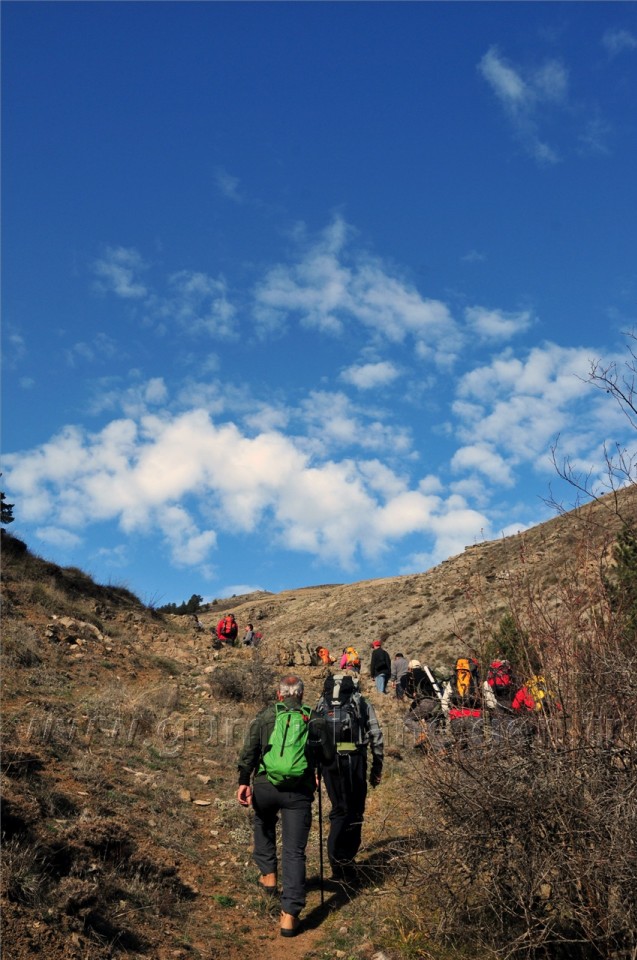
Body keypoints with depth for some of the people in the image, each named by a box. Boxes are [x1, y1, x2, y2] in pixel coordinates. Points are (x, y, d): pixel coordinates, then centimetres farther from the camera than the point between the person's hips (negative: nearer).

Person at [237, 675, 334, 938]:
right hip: (299, 792, -1)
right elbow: (329, 757, 11)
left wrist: (244, 782, -7)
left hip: (265, 787, 1)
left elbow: (248, 752, -3)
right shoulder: (315, 720, 8)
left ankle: (268, 874, 38)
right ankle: (289, 914, -2)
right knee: (294, 852, 2)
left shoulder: (264, 716, 7)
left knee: (264, 826, 34)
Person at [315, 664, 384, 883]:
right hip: (354, 760, -2)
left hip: (328, 760, 2)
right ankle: (346, 859, 10)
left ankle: (337, 860, 4)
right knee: (355, 811, 11)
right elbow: (376, 737, 5)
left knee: (339, 809, 12)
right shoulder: (363, 704, 9)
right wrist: (377, 768, 10)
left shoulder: (321, 705, 15)